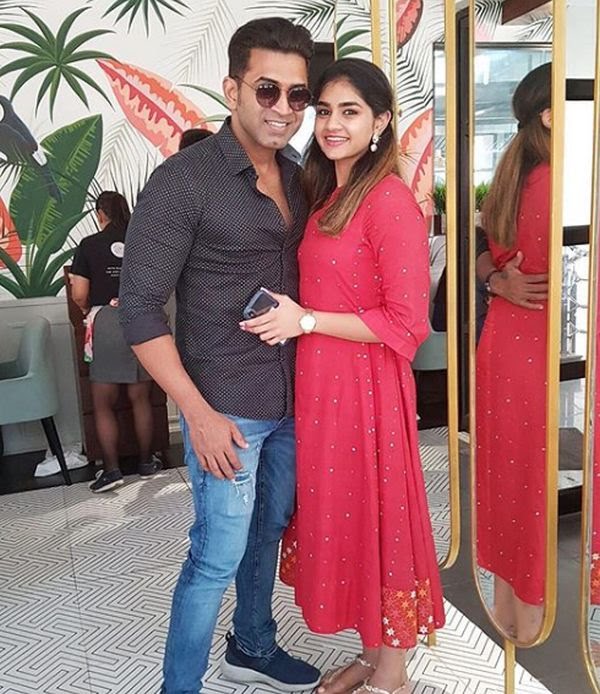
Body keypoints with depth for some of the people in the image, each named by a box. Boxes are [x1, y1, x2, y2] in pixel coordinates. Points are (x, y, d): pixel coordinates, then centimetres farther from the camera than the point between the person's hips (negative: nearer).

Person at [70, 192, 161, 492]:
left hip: (106, 323, -3)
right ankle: (146, 462, 21)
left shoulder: (89, 245, -1)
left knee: (103, 403, 5)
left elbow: (79, 294, -4)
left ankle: (111, 469, 3)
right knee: (140, 399, 12)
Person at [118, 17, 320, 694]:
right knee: (217, 557, 2)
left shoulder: (295, 177, 7)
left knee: (269, 530, 21)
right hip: (226, 409, -7)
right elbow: (139, 306, -15)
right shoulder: (184, 179, -14)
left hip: (291, 400, 7)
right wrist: (198, 414, -17)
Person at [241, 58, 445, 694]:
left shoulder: (390, 200, -15)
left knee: (375, 517, 7)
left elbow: (407, 324, -18)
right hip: (318, 385, 8)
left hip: (365, 387, -8)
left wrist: (305, 321, -16)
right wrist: (290, 315, 4)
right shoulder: (326, 195, 11)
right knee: (337, 515, 17)